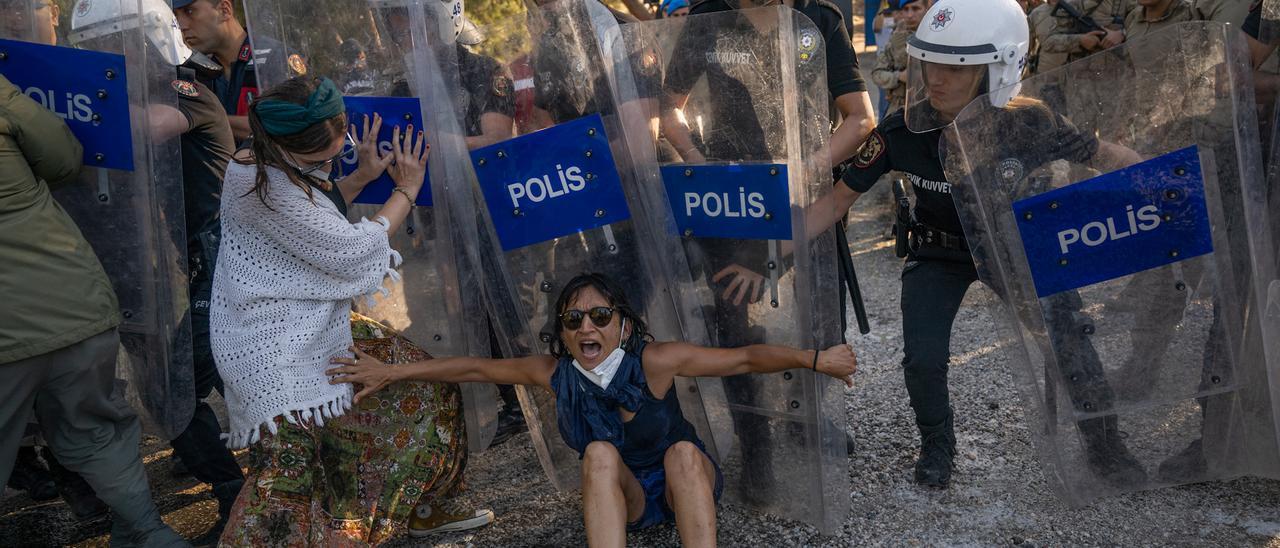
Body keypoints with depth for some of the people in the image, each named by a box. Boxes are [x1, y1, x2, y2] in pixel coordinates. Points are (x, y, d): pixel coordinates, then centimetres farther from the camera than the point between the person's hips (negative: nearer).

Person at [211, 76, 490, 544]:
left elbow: (317, 216, 20)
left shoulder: (276, 161, 2)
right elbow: (350, 252, -19)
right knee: (287, 456, -12)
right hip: (274, 345, -10)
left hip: (314, 326, 10)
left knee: (419, 378, 12)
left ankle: (425, 504, 27)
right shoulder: (269, 189, -27)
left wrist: (361, 177, 5)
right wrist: (407, 190, -8)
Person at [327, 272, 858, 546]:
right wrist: (392, 372, -5)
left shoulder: (655, 361, -24)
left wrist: (815, 359, -24)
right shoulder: (555, 373, -15)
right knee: (600, 452, -28)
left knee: (683, 450, -33)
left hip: (686, 487, -2)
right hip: (622, 498, 2)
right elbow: (478, 367, -7)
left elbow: (745, 357, -22)